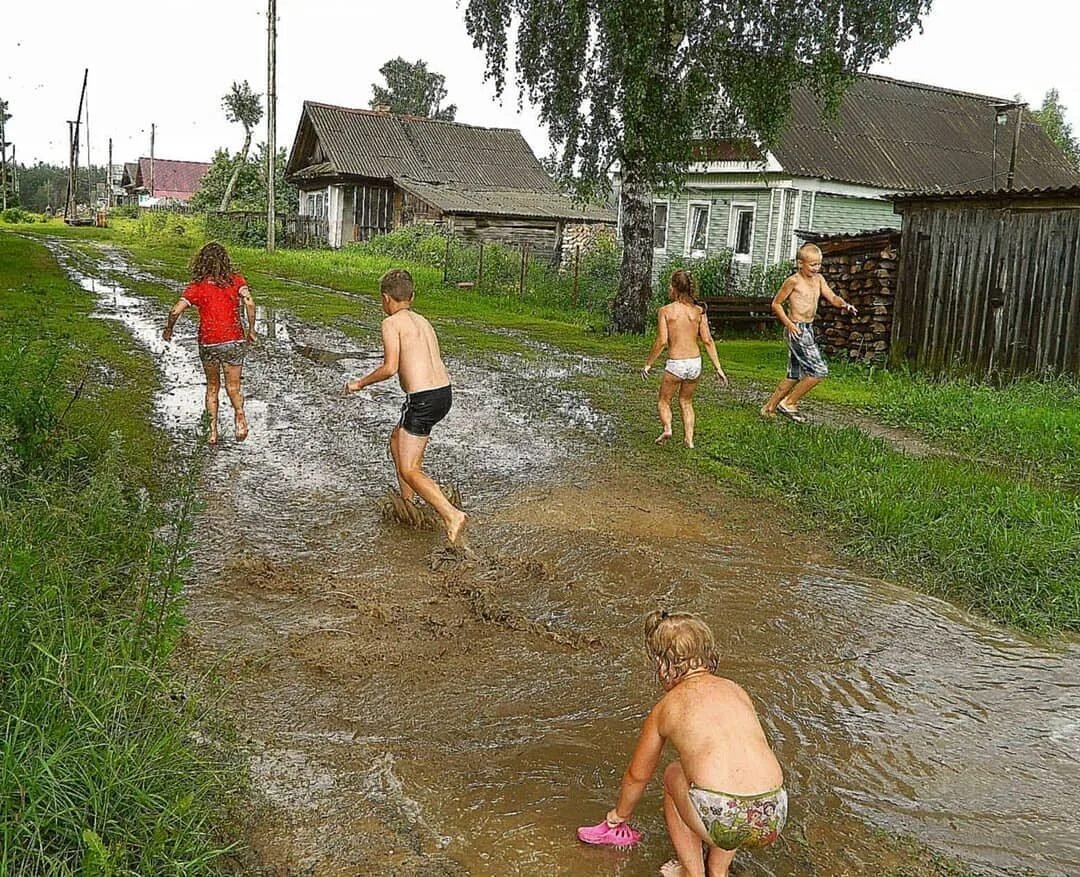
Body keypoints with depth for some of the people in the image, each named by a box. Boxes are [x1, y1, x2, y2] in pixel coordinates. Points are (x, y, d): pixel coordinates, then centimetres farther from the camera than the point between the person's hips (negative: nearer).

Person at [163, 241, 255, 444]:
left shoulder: (197, 285, -1)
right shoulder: (236, 280, 0)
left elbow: (176, 311, -9)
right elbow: (249, 302, -15)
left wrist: (168, 330, 8)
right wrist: (251, 329, -5)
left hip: (208, 343, 0)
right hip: (234, 340, 0)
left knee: (212, 386, 19)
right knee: (233, 388, 6)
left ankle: (213, 430, 13)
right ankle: (239, 414, -25)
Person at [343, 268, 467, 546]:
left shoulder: (392, 322, -4)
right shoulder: (423, 321, 18)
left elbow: (390, 368, -12)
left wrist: (359, 383, 2)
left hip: (422, 399, -9)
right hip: (444, 392, 9)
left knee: (409, 470, -3)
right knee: (397, 440, 29)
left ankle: (452, 515, -18)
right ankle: (407, 503, 36)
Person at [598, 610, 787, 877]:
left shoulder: (665, 708, 13)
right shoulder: (736, 690, 22)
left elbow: (638, 775, 30)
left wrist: (621, 814, 53)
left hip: (719, 820, -4)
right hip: (772, 820, 4)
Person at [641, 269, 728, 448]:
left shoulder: (665, 311, -7)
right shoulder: (698, 311, 3)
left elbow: (661, 341, -12)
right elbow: (708, 341, -1)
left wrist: (648, 364, -2)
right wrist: (718, 368, 3)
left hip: (675, 364, -4)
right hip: (695, 362, 4)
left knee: (664, 402, 18)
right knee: (686, 402, 24)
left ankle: (667, 428, -7)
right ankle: (689, 439, 18)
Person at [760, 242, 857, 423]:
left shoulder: (818, 279, 10)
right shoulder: (793, 281, -10)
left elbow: (832, 297, 7)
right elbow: (776, 304, -5)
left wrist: (844, 305, -15)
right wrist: (789, 324, -13)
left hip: (809, 329, 8)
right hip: (797, 330, -8)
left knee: (795, 376, 14)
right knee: (820, 371, -11)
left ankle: (769, 408, 23)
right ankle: (789, 403, 0)